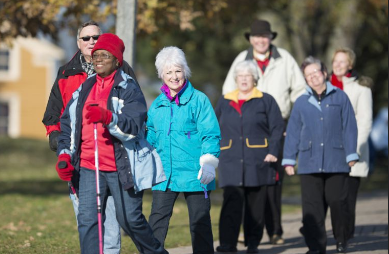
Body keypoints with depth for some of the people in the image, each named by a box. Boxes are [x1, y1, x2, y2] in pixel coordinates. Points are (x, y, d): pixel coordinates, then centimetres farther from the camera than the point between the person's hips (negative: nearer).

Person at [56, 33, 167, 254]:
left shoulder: (129, 88, -6)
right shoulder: (84, 89, 12)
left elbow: (133, 126, -20)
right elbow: (67, 122, 20)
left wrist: (107, 118, -37)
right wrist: (65, 154, 7)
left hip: (122, 167, -5)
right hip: (89, 167, 5)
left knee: (130, 219, 5)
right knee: (87, 220, -5)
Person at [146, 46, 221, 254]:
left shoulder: (198, 100, -3)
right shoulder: (157, 105, 11)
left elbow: (210, 134, -6)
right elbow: (151, 137, 20)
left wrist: (208, 162, -15)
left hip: (194, 173, -4)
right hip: (165, 174, 4)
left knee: (200, 221, 5)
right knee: (157, 220, 0)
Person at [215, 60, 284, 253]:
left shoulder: (265, 101, 6)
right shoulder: (225, 102, 15)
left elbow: (277, 128, 1)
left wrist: (273, 152, -10)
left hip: (258, 162, -1)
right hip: (231, 163, 1)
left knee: (256, 206, 5)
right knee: (231, 204, -9)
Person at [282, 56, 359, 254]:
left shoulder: (340, 97, 5)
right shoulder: (301, 102, 10)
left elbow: (349, 127, 5)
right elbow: (292, 132, 12)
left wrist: (351, 154, 0)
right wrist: (289, 160, 8)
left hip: (336, 161, -1)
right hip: (309, 162, 2)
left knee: (337, 202, 2)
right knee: (312, 206, -1)